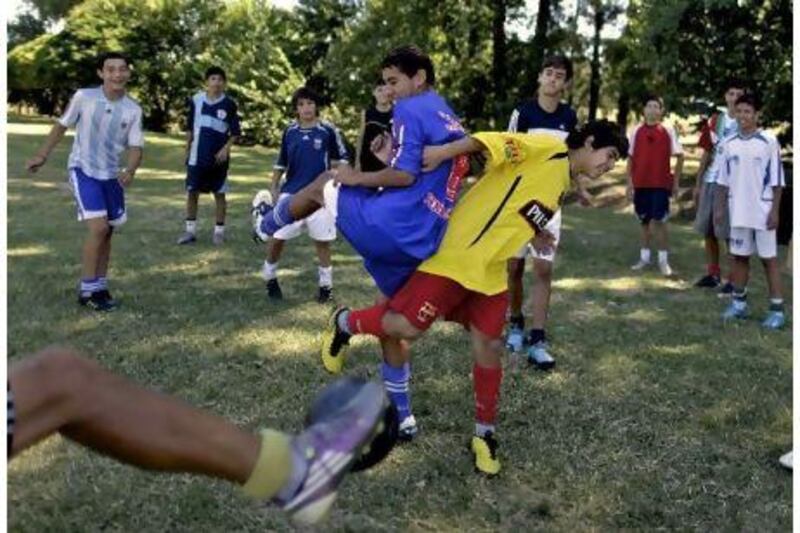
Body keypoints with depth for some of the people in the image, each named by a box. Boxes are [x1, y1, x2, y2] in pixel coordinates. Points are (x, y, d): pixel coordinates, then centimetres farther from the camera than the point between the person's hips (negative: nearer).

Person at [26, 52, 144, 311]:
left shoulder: (133, 110, -5)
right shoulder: (83, 97, -10)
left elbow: (135, 147, -6)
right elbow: (61, 126, 3)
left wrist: (130, 170, -25)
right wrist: (42, 155, 3)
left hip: (111, 175, 4)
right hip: (83, 170, -4)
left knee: (107, 232, 10)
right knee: (98, 227, -17)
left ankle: (99, 286, 25)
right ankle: (87, 290, -5)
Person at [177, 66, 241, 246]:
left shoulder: (229, 104, -5)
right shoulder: (196, 100, 0)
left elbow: (235, 132, -3)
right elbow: (190, 128, 9)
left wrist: (226, 148, -16)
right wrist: (187, 149, 9)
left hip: (218, 156, -2)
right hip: (197, 156, 2)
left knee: (219, 194, 5)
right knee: (192, 192, 3)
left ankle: (219, 231, 14)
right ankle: (190, 230, 13)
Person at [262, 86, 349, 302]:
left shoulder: (328, 130, -6)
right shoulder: (289, 132, 4)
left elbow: (342, 159, 3)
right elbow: (281, 163, 13)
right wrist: (274, 188, 8)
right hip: (291, 193, 2)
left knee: (322, 240, 6)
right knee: (277, 238, 3)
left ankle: (326, 284, 20)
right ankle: (270, 278, 24)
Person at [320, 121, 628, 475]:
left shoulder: (563, 183, 18)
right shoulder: (549, 148, -9)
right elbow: (494, 142, -19)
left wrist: (535, 235, 13)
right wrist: (444, 152, -27)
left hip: (491, 271, 8)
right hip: (458, 254, -8)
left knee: (489, 346, 4)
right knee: (409, 327, -10)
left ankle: (484, 434, 18)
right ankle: (345, 323, 19)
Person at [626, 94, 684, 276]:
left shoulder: (668, 131, -2)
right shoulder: (637, 131, 4)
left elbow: (679, 156, 3)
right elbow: (631, 157, 9)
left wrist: (676, 181, 0)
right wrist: (629, 182, 4)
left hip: (661, 184, -3)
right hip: (640, 184, 3)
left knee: (659, 221, -5)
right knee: (644, 220, 11)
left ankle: (663, 260, 4)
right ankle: (644, 257, 20)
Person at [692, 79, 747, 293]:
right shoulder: (715, 120, 10)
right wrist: (698, 184, 13)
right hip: (710, 181, 6)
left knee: (728, 232, -4)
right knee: (707, 230, 10)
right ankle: (713, 273, 24)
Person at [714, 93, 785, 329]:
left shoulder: (769, 142, -6)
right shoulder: (728, 144, 5)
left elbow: (777, 181, -6)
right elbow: (722, 180, 10)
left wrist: (775, 211, -10)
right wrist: (719, 208, 6)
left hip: (763, 212, -4)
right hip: (738, 212, 4)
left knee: (769, 259, 1)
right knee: (739, 257, 11)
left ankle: (777, 309, 5)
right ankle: (739, 303, 23)